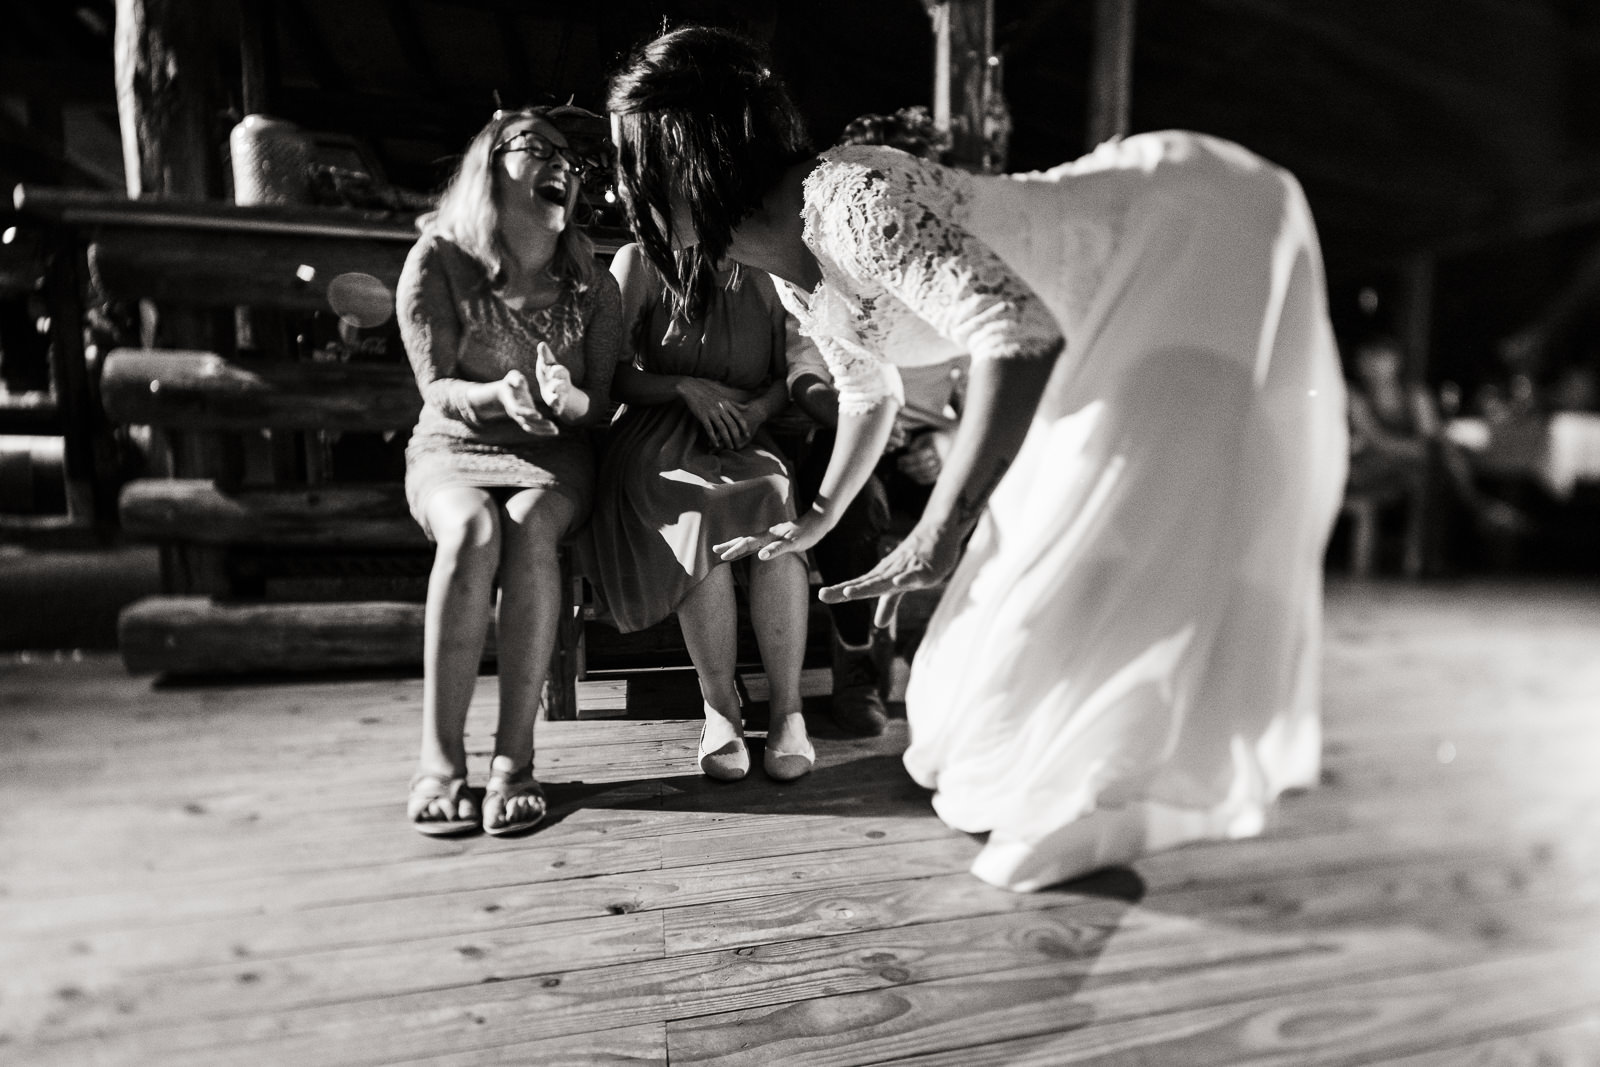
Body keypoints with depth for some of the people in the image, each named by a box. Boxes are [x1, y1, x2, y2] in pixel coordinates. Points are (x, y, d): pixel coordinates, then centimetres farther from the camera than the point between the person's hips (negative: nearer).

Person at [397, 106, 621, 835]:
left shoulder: (591, 282, 3)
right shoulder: (438, 260, -3)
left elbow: (601, 403, 1)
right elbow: (435, 388, -6)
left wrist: (565, 399, -23)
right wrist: (498, 396, -27)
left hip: (553, 455, 1)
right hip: (453, 450, -1)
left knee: (528, 528, -34)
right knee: (473, 529, -35)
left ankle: (515, 758, -28)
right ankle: (438, 760, -27)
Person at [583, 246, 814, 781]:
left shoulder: (766, 273, 13)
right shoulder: (639, 262, 6)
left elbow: (788, 373, 13)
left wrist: (759, 408, -9)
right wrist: (686, 386, -13)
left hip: (745, 437, 2)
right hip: (660, 439, -2)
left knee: (777, 500, -33)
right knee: (699, 507, -36)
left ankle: (787, 711, -28)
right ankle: (720, 710, -23)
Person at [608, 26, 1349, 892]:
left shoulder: (847, 199, -30)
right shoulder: (789, 276, -1)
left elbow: (1022, 335, -40)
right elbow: (869, 391, 16)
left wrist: (937, 536, -39)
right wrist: (816, 519, 20)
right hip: (1120, 299, 9)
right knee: (1040, 523, 10)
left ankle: (1103, 799, 3)